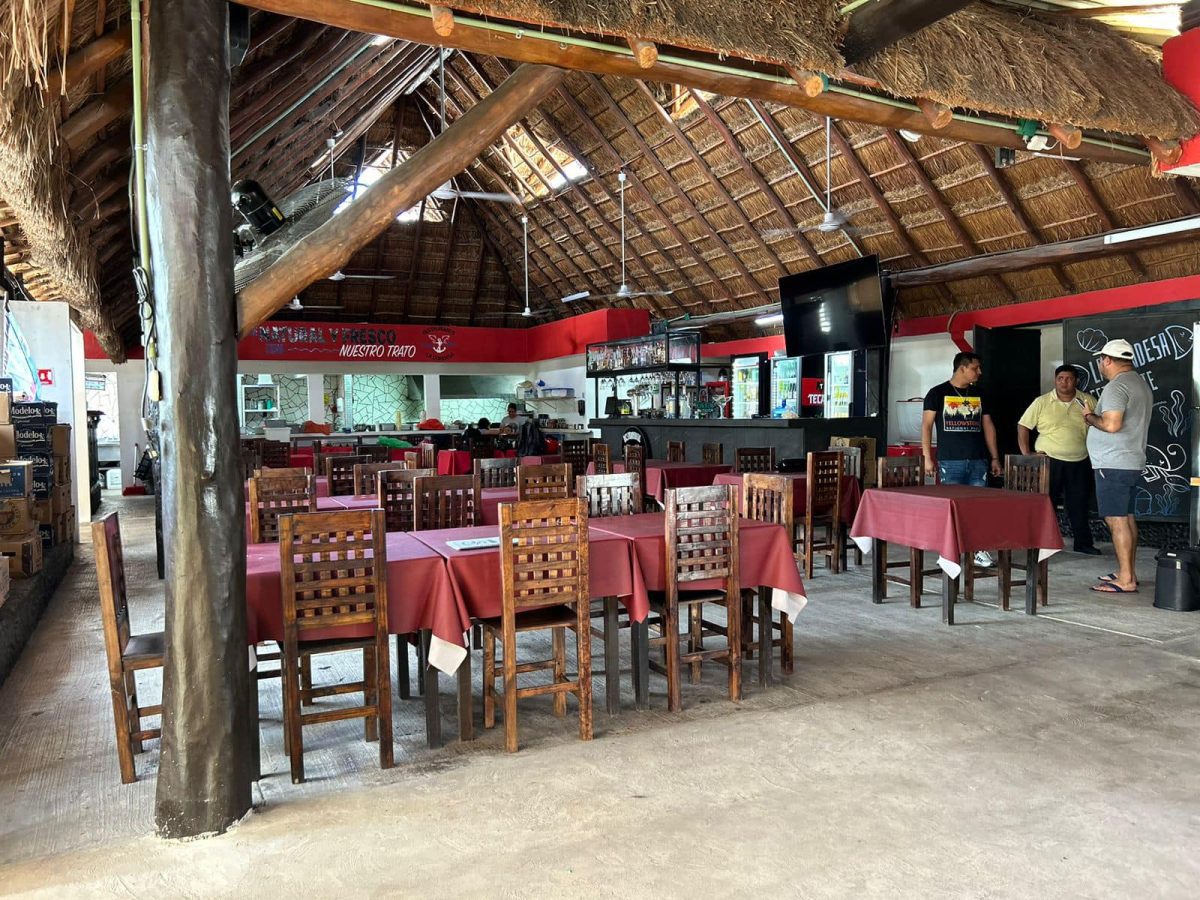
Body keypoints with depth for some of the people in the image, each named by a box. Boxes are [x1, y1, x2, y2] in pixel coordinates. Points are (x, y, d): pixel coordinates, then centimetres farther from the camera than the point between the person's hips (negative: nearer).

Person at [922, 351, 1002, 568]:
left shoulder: (980, 395, 14)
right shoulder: (938, 393, 1)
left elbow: (988, 426, 16)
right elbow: (926, 425, 0)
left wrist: (994, 457, 11)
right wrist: (927, 457, -7)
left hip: (978, 460, 4)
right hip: (950, 461, -3)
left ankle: (980, 550, 7)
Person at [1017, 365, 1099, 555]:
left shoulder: (1088, 401, 4)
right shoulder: (1042, 402, -2)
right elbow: (1023, 426, 0)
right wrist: (1026, 453, -7)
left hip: (1079, 463, 2)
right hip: (1049, 461, -2)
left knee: (1079, 504, 9)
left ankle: (1083, 543, 20)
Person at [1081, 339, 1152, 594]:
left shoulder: (1116, 386, -16)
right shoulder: (1141, 384, 17)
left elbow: (1111, 424, -27)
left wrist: (1090, 417, -9)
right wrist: (1097, 417, 18)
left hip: (1113, 464, -11)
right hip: (1133, 461, 11)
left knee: (1117, 520, -8)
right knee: (1126, 518, 15)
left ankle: (1125, 580, -7)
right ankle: (1128, 573, 23)